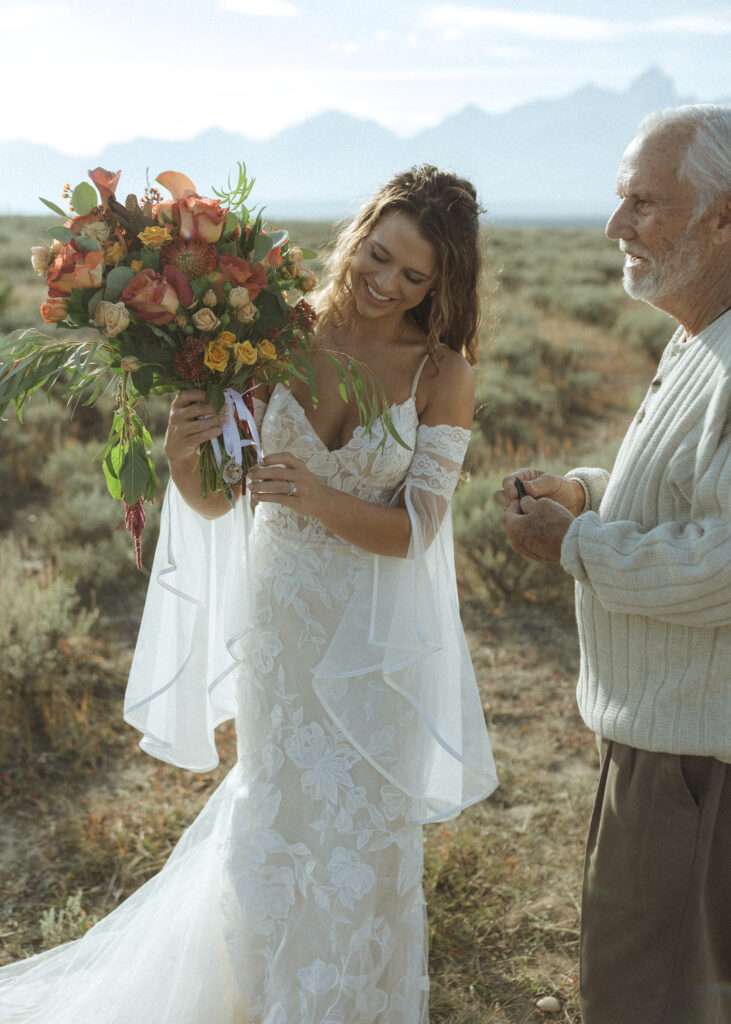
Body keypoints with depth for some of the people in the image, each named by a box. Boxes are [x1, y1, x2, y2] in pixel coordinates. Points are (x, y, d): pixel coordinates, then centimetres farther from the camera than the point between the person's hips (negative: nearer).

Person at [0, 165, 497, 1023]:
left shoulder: (442, 375, -10)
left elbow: (415, 532, -12)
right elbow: (215, 503, -5)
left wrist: (317, 499, -29)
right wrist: (182, 456, -27)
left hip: (375, 638, -1)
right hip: (277, 623, 1)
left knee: (364, 840, 12)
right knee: (276, 825, 17)